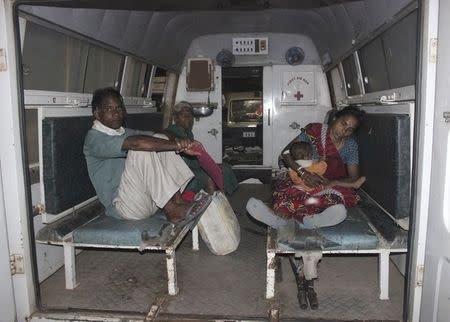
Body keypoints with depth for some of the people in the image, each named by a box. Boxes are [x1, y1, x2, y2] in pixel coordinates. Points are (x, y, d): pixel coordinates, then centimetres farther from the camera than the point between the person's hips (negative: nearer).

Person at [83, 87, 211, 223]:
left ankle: (178, 200, -14)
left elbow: (163, 138, 1)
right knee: (141, 150, -26)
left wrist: (179, 143, -22)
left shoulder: (126, 133, 18)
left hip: (148, 199, 8)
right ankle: (172, 211, -24)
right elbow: (135, 143, -27)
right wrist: (177, 145, -30)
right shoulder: (94, 138, -8)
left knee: (160, 140, -3)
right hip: (121, 206, -7)